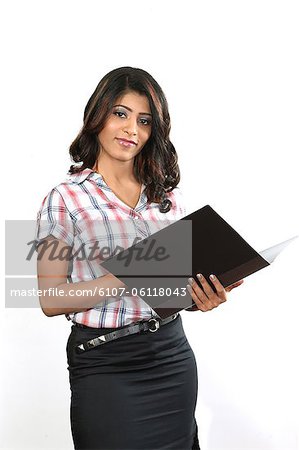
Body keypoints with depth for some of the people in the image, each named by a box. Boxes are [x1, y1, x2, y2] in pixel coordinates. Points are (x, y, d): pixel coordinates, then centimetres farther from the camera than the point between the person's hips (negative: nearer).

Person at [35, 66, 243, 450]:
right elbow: (51, 300, -11)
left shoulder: (167, 194, 8)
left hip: (173, 356, 5)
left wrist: (201, 297, -9)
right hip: (104, 363, -4)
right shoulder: (65, 199, -6)